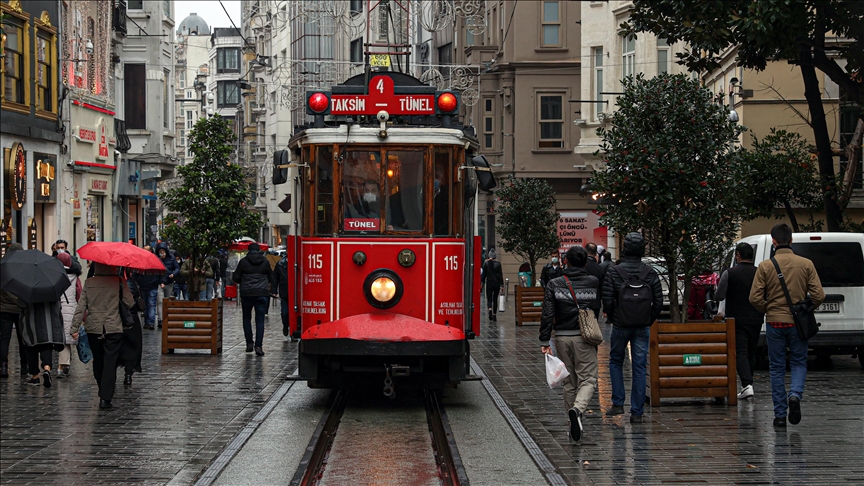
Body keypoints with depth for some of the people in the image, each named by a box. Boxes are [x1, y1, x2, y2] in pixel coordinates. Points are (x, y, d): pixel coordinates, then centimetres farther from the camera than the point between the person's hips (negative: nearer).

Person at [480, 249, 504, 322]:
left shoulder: (486, 263, -4)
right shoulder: (498, 264, -3)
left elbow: (484, 274, -1)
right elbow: (500, 275, -3)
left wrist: (482, 283, 7)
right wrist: (502, 285, 0)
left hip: (489, 283, -1)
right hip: (497, 283, 1)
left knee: (489, 299, 3)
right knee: (495, 299, 12)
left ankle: (490, 309, -28)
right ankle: (494, 315, 11)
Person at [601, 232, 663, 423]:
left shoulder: (614, 272, -8)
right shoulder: (650, 273, -2)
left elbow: (607, 300, -11)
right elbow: (658, 301, -3)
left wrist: (612, 318, 7)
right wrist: (649, 320, 10)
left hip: (620, 326, -1)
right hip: (642, 327, 1)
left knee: (616, 362, 18)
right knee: (639, 368, 4)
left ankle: (618, 404, 11)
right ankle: (637, 412, 3)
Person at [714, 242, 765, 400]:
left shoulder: (729, 274, -8)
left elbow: (719, 296, -10)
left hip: (737, 319, -4)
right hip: (756, 320, 4)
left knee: (741, 353, -7)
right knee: (751, 353, 15)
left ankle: (747, 385, -22)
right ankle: (748, 382, 22)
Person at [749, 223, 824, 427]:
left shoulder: (765, 266, -6)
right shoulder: (806, 264, -3)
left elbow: (755, 297, -10)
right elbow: (818, 295, -7)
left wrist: (768, 310, 9)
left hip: (774, 323, 0)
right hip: (798, 323, 0)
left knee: (777, 368, 8)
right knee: (799, 363, 14)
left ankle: (780, 415, 7)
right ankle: (795, 394, -14)